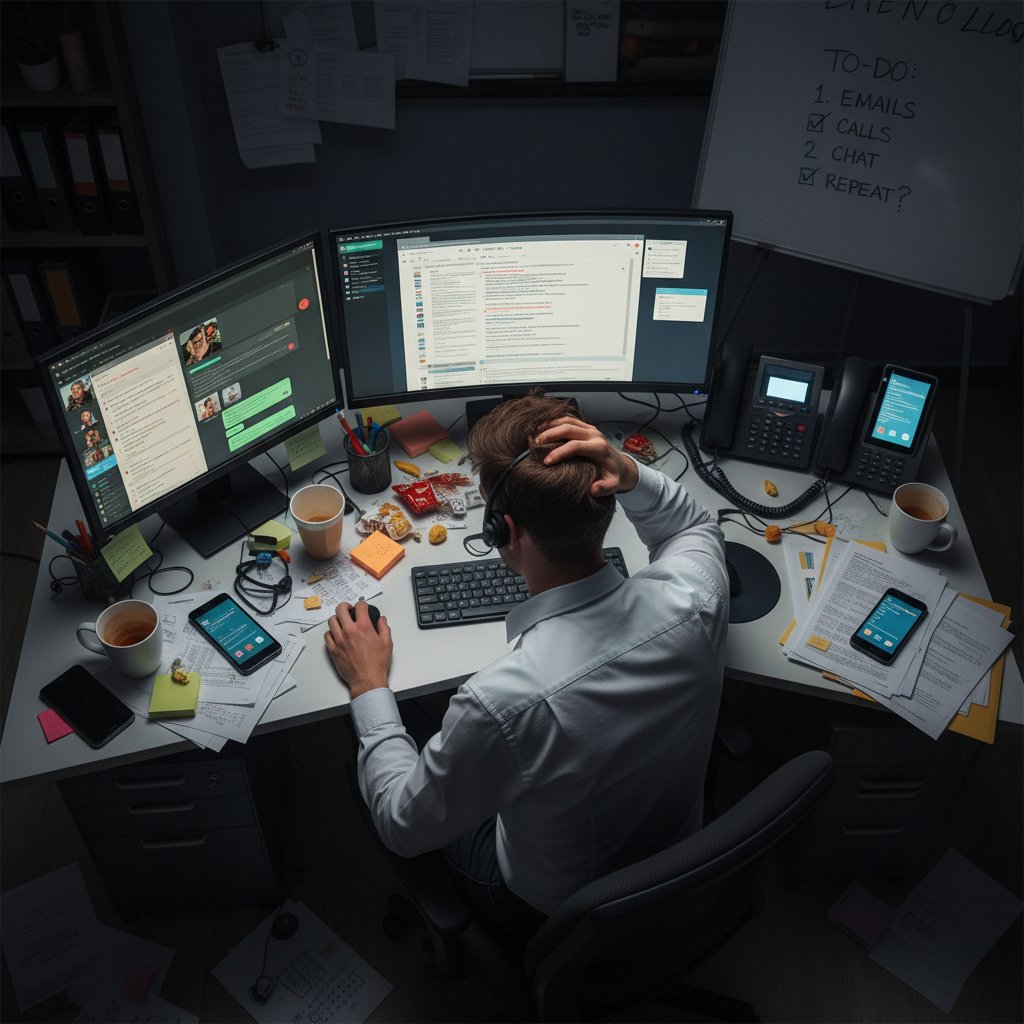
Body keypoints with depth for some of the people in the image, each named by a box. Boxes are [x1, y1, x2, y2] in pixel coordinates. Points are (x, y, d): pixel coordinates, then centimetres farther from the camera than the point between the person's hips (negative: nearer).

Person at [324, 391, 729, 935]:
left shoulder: (501, 701, -43)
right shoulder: (694, 599, -30)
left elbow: (404, 827, -21)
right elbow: (694, 527, -1)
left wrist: (368, 686, -9)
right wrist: (628, 472, -22)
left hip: (553, 913, -4)